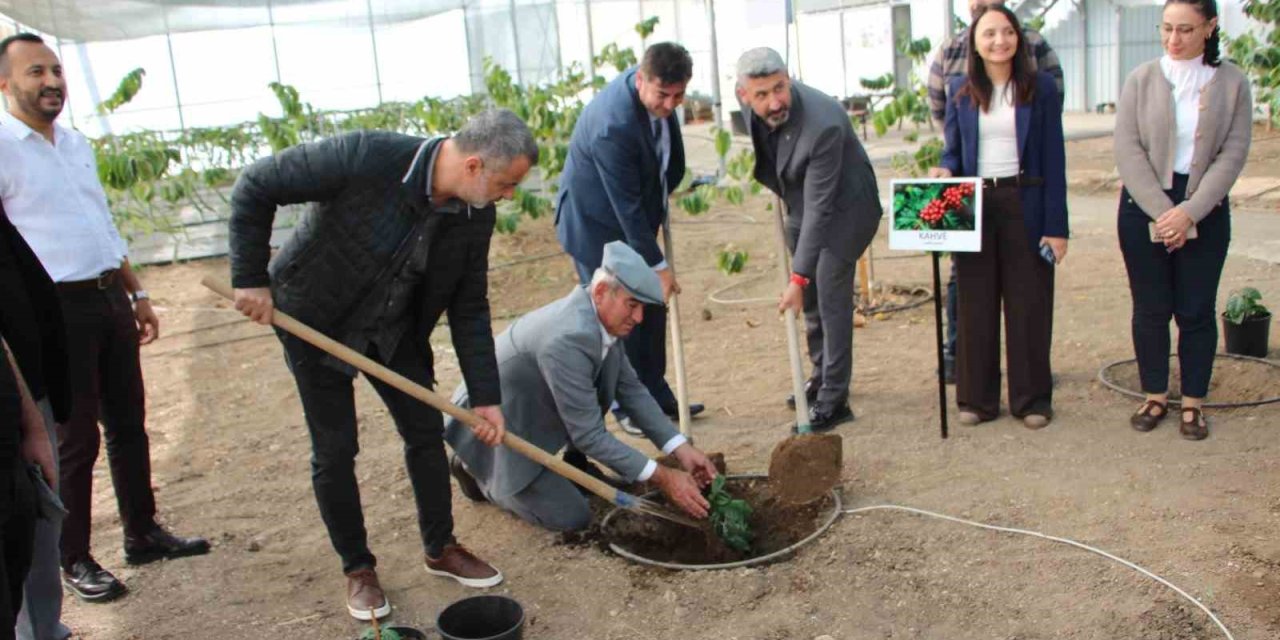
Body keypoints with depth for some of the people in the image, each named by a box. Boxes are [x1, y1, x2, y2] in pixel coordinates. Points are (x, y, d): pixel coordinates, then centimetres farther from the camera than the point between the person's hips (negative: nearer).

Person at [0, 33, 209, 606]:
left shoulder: (76, 143, 13)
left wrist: (137, 295, 20)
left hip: (110, 299, 7)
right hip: (57, 309, -7)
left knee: (128, 421, 15)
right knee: (76, 439, 2)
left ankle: (143, 534, 29)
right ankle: (74, 561, 18)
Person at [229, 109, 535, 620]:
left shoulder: (476, 215, -16)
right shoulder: (366, 156, -33)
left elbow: (469, 309, -6)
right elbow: (255, 186, -24)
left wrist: (486, 397, -9)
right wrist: (250, 279, -22)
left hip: (395, 329, 5)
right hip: (317, 322, -4)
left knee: (426, 431, 7)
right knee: (335, 449, 2)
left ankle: (440, 549, 28)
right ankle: (357, 568, 22)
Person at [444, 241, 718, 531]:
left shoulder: (604, 319, -7)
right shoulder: (568, 339, -34)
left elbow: (631, 390, 2)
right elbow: (589, 435, -29)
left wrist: (681, 449, -6)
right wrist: (662, 477, -24)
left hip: (529, 414, 9)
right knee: (572, 518, -8)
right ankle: (479, 470, 9)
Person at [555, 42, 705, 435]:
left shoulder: (658, 93, -7)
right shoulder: (612, 125, -34)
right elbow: (627, 205, -30)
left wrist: (666, 189, 13)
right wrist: (658, 265, -25)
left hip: (637, 219, 9)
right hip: (597, 225, -8)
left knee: (651, 308, 12)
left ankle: (655, 397, 24)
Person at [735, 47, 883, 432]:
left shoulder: (824, 124, -37)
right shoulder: (747, 103, -17)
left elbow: (820, 208, -34)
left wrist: (799, 276, -34)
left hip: (844, 207, -7)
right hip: (800, 204, 7)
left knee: (830, 292, -12)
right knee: (810, 297, 15)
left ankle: (833, 399, -3)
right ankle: (823, 375, 33)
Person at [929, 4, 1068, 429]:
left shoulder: (1040, 88, 1)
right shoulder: (961, 92, 6)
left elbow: (1053, 160, -2)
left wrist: (1056, 226, -7)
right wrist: (944, 171, -13)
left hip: (1025, 206, -2)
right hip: (974, 207, 2)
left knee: (1029, 304, 4)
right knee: (976, 305, 6)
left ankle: (1032, 399, 16)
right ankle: (977, 398, 17)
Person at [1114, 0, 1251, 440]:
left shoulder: (1232, 83, 0)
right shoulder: (1141, 80, 0)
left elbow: (1233, 154, -4)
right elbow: (1127, 150, -6)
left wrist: (1189, 213, -15)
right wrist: (1162, 211, -14)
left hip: (1206, 211, 0)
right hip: (1143, 208, 0)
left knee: (1197, 311, 4)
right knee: (1150, 310, 6)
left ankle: (1193, 403, 16)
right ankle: (1155, 397, 20)